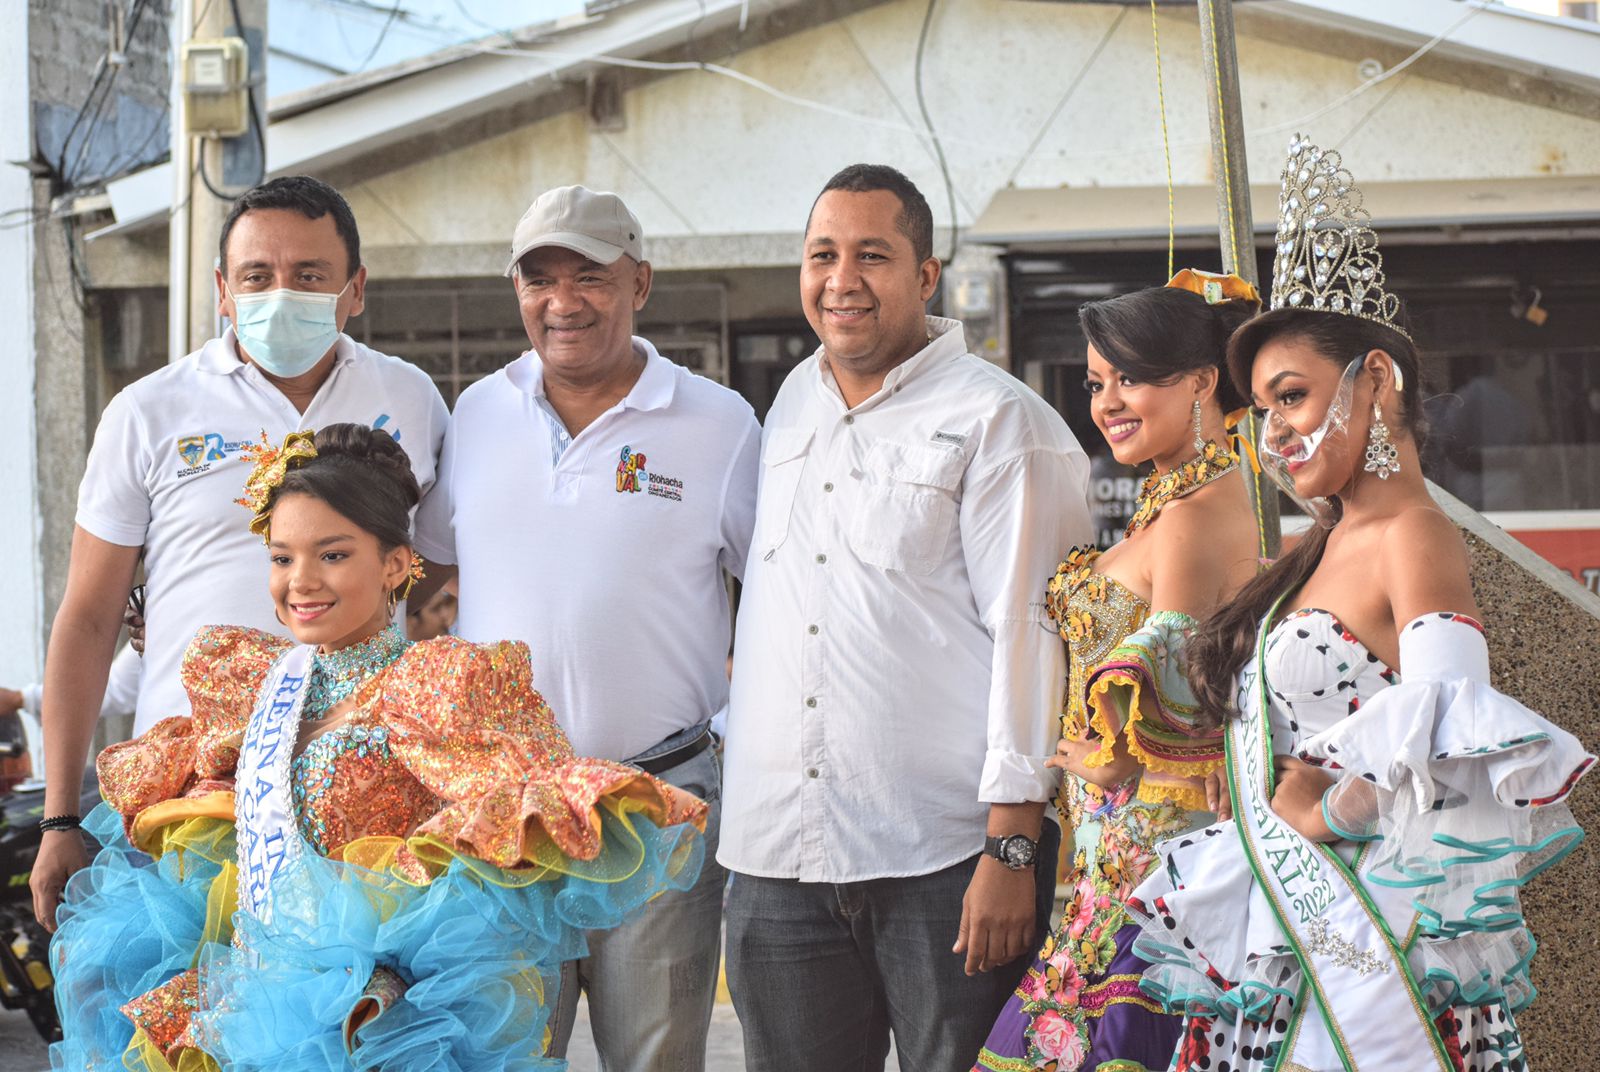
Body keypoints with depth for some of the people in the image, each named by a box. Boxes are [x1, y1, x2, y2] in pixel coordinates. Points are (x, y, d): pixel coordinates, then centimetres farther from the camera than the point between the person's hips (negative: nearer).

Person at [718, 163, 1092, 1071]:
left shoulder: (997, 422, -5)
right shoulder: (794, 404, 16)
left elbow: (1029, 631, -11)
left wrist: (1011, 849, -16)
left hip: (945, 860, -6)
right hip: (780, 859, 6)